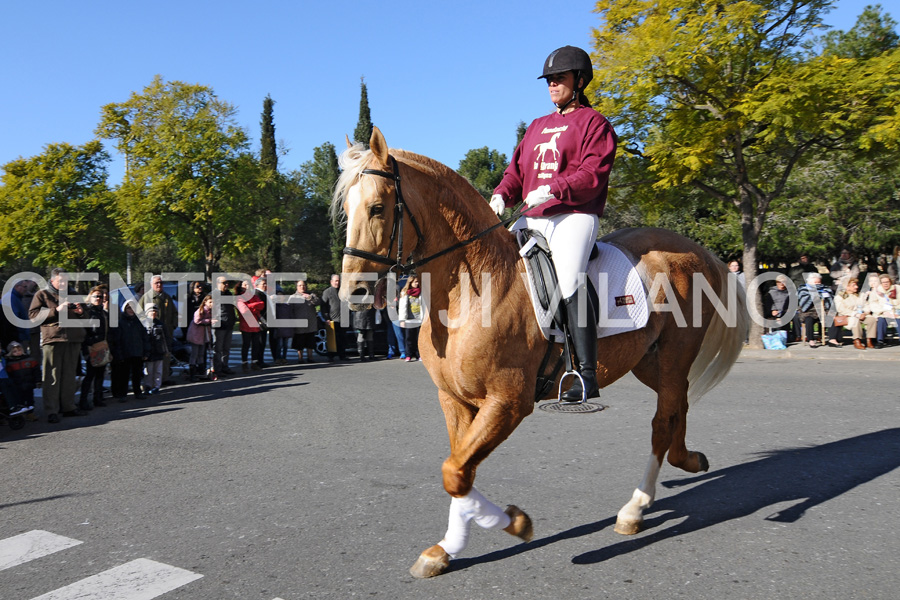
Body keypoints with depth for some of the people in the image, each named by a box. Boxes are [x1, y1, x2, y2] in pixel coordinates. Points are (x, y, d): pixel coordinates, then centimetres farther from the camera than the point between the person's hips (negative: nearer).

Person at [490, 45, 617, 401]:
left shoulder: (594, 123, 5)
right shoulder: (537, 127, 27)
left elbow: (592, 175, -9)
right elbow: (517, 170, 22)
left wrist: (552, 190, -22)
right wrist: (502, 195, 1)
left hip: (575, 215, -7)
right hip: (533, 218, 7)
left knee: (570, 281, -25)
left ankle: (588, 375, -21)